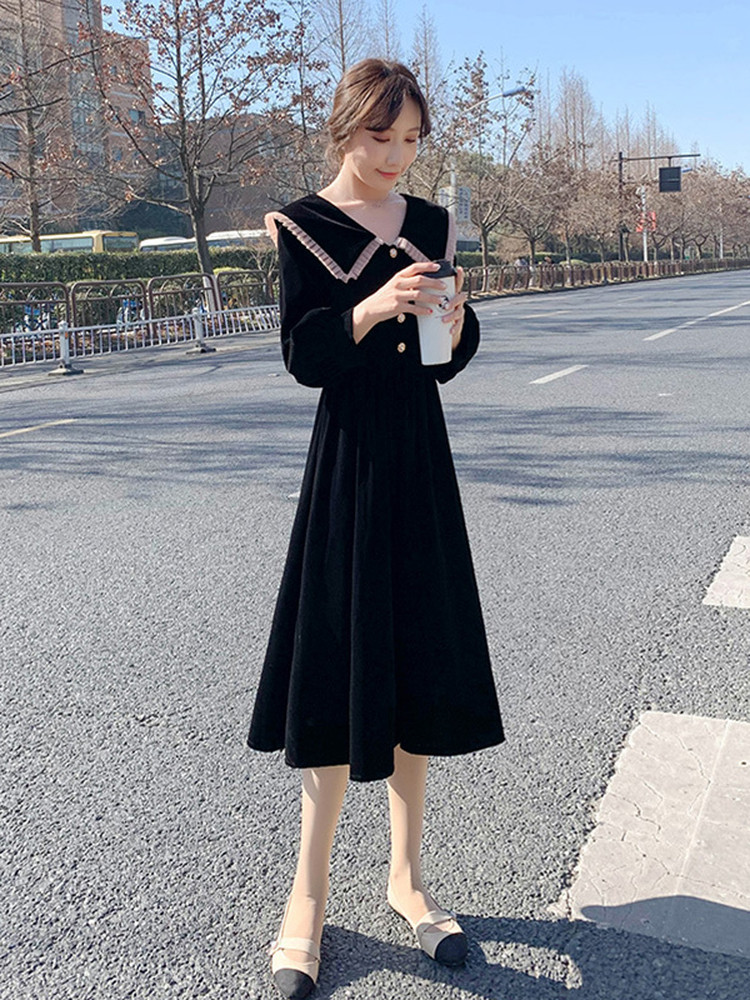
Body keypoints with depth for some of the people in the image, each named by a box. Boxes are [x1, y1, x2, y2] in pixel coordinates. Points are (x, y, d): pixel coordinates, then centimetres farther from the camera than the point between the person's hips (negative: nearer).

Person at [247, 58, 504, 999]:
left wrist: (453, 319, -13)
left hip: (420, 457, 5)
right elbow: (302, 356, -11)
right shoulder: (303, 225, -3)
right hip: (350, 458, -4)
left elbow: (448, 363, 8)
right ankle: (309, 892, 14)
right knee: (342, 671, -2)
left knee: (419, 664, 8)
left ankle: (406, 876, 24)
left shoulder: (432, 225, 9)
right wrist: (374, 308, -27)